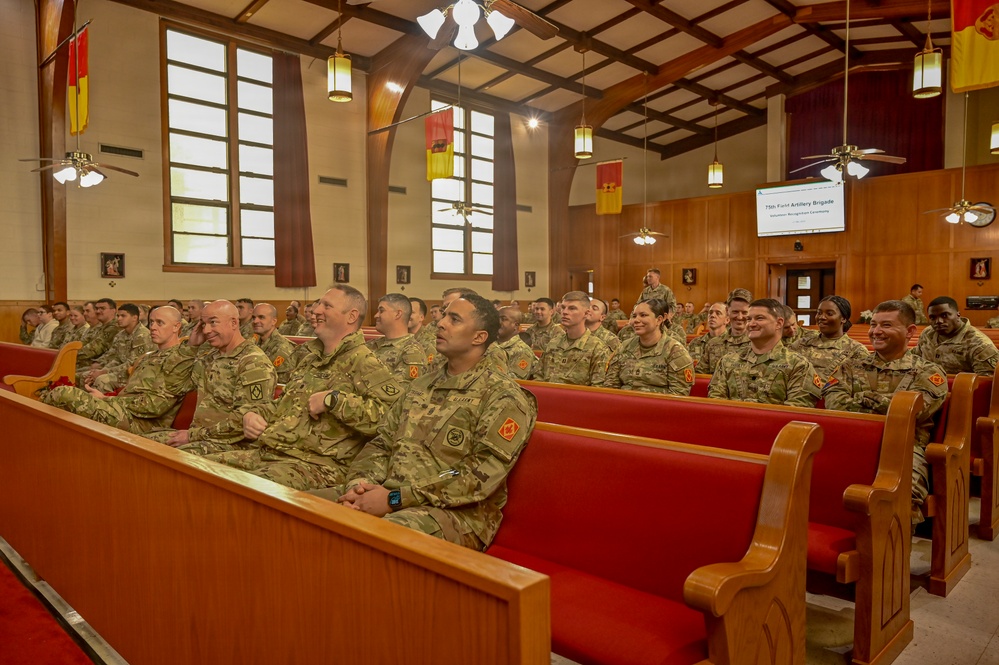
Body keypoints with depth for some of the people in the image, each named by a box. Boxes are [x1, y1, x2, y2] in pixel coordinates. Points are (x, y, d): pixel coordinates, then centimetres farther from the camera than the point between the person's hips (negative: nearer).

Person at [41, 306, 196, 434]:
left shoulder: (183, 361, -4)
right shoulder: (147, 358, 26)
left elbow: (156, 405, -12)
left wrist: (107, 399, -7)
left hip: (139, 422, -9)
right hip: (121, 413, 9)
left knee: (63, 394, -19)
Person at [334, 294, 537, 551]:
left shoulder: (503, 397, -5)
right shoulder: (421, 386, 18)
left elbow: (480, 475, -15)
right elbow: (381, 444, 17)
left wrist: (396, 498, -18)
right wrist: (358, 484, -5)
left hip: (458, 513, -6)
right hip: (388, 501, 6)